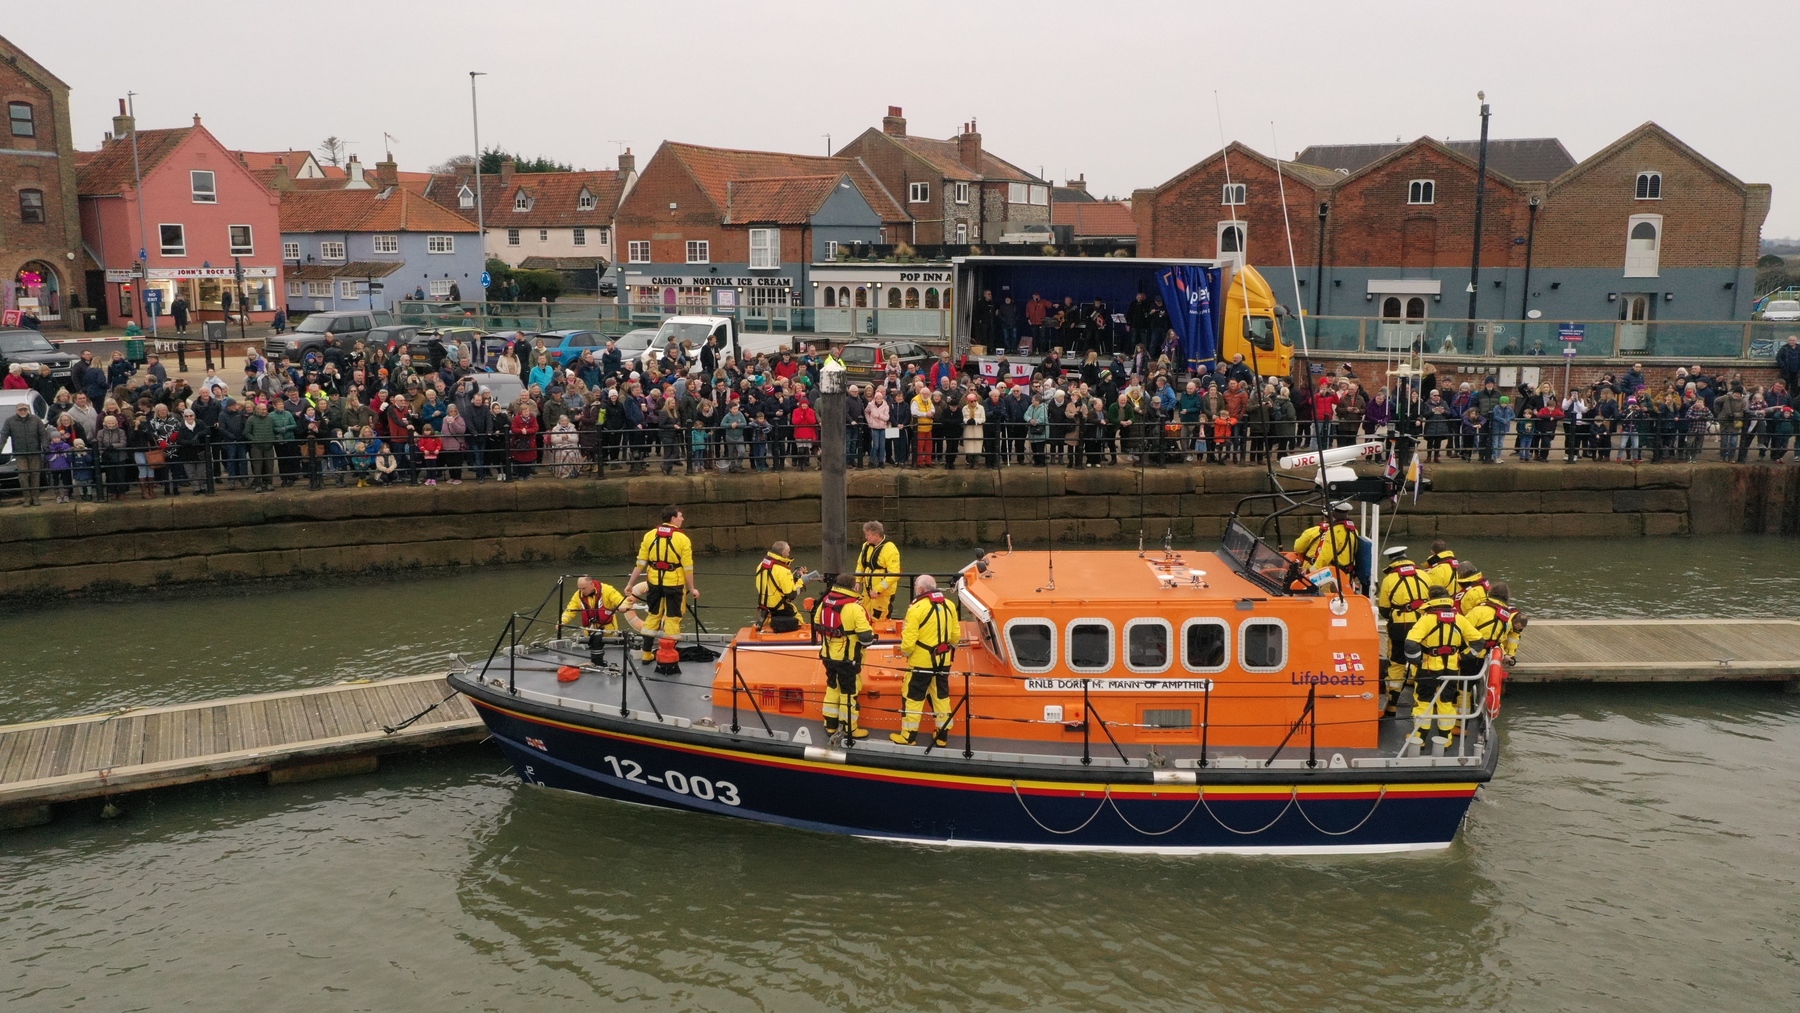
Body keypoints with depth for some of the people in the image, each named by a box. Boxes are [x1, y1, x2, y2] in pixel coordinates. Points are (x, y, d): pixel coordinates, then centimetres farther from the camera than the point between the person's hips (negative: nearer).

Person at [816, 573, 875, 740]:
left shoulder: (824, 602, -1)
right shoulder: (854, 608, -22)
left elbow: (817, 625, 12)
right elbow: (867, 637, -23)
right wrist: (871, 636, -1)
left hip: (828, 655, 7)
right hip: (847, 658, -7)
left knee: (832, 687, 21)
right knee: (849, 692, 7)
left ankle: (830, 724, 30)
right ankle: (849, 729, 17)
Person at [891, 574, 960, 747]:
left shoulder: (917, 609, -18)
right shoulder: (949, 605, 0)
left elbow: (908, 642, -19)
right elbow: (956, 634, 7)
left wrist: (904, 652, 1)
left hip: (922, 661, -6)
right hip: (943, 660, 6)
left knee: (913, 698, 8)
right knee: (941, 696, 16)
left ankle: (908, 736, 15)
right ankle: (942, 735, 24)